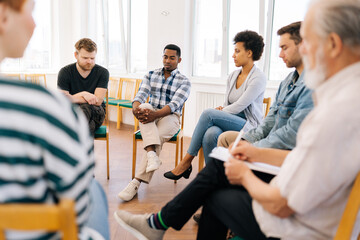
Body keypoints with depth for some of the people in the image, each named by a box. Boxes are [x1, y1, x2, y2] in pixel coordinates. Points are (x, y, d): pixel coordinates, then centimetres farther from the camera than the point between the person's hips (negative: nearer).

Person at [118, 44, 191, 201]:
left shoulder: (184, 81, 3)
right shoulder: (151, 75, 15)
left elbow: (175, 104, -13)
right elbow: (140, 95, 1)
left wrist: (156, 114, -32)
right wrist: (136, 108, -24)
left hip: (170, 117, -2)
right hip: (151, 115, 3)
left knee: (158, 137, -33)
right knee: (145, 107, -33)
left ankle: (137, 182, -34)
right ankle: (152, 154, -50)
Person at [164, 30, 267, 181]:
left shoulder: (258, 78, -8)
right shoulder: (233, 76, 15)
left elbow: (239, 106, -15)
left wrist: (216, 113, -8)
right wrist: (221, 110, -6)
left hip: (248, 127, -6)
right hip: (230, 122, 6)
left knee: (208, 113, -27)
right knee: (211, 134, -31)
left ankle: (186, 162, -20)